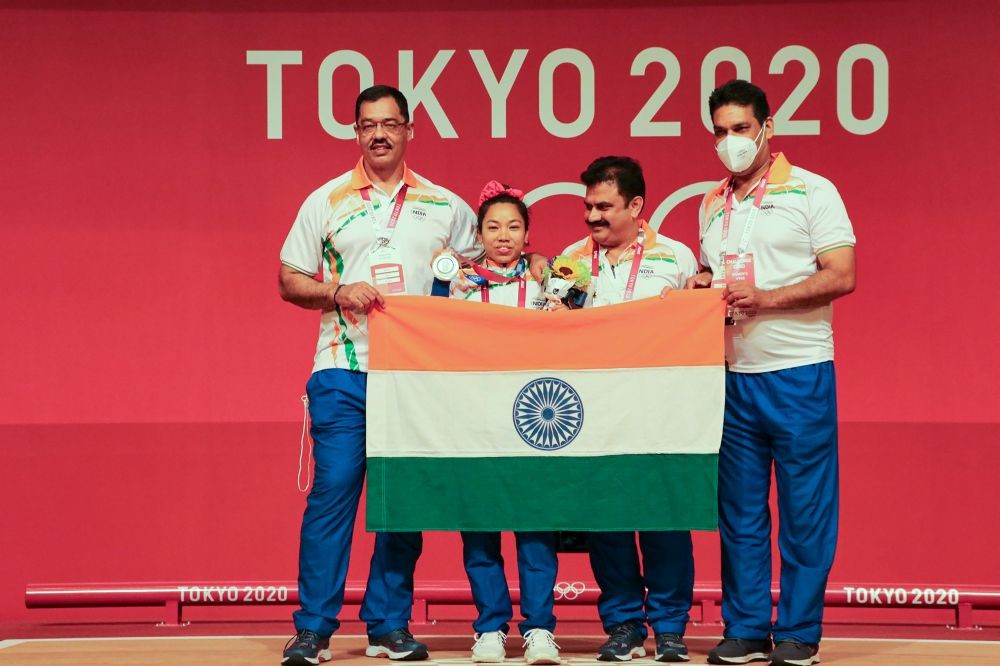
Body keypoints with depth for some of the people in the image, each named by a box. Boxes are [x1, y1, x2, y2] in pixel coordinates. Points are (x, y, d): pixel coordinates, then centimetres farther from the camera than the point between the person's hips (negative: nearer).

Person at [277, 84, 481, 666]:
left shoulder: (447, 207, 11)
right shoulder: (326, 202, 8)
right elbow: (290, 281, 8)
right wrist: (337, 294, -9)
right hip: (343, 375, -1)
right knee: (332, 492, -6)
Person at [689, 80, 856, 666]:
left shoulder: (811, 191, -2)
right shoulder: (713, 206, 15)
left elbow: (842, 276, -10)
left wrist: (766, 298, -19)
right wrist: (703, 287, 2)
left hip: (799, 374, -5)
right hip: (735, 376, 5)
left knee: (805, 512, -1)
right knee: (740, 512, 7)